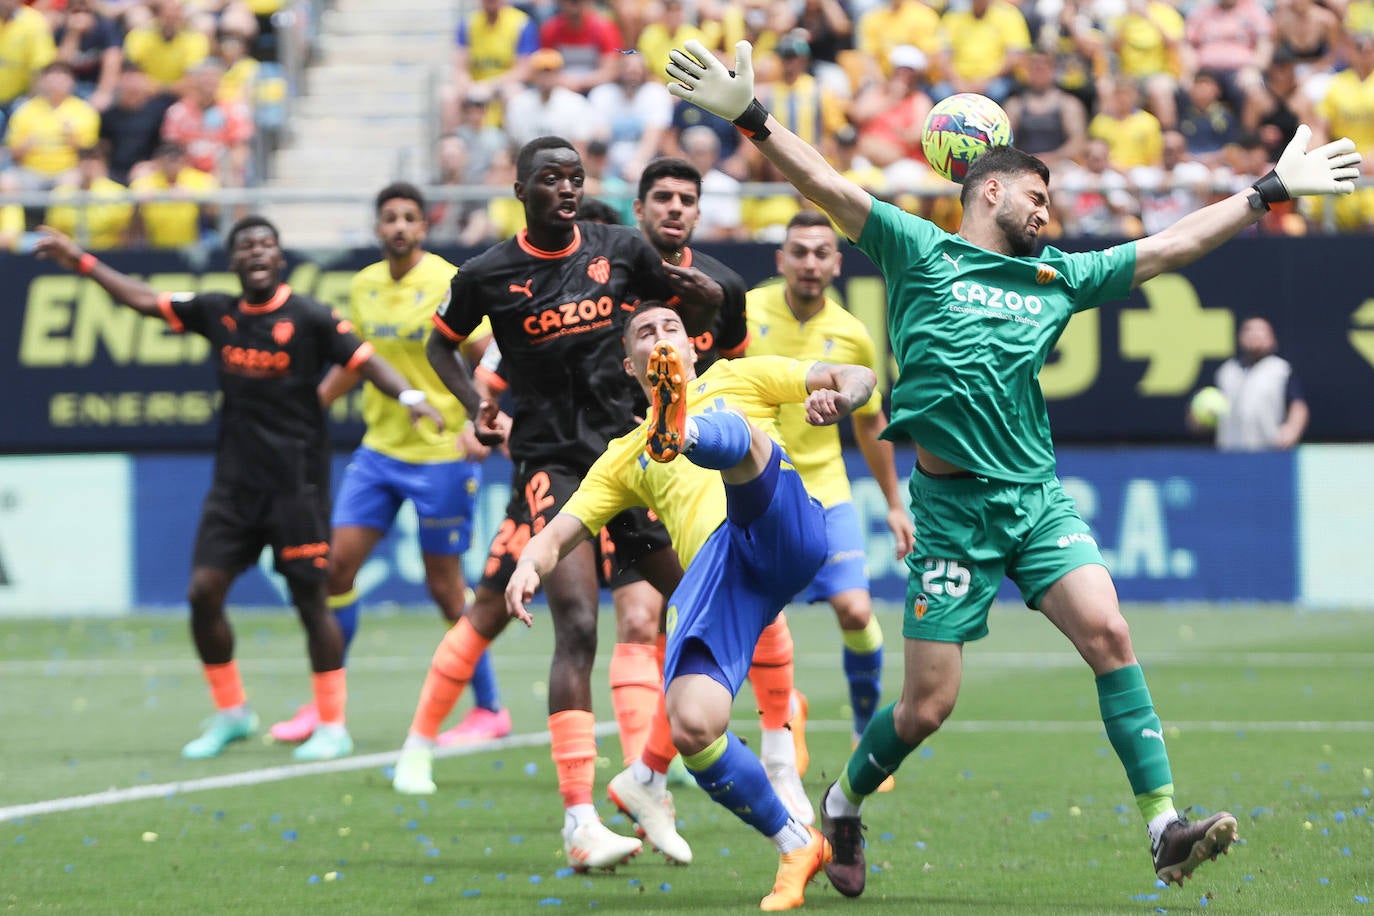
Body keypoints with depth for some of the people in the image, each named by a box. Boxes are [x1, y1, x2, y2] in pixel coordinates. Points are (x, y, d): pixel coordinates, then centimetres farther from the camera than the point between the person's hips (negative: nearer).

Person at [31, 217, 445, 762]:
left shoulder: (308, 318, -7)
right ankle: (231, 713, 15)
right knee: (203, 591, -2)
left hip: (297, 481, -5)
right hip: (235, 480, 5)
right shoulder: (217, 313, 7)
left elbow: (364, 361, -12)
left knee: (309, 598, -3)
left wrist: (410, 398, -29)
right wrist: (83, 263, 11)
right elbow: (145, 300, 14)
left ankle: (333, 727, 7)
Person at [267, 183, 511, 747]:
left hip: (440, 452, -6)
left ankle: (489, 710, 12)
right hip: (379, 447, 6)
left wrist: (477, 423, -28)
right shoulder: (364, 287, 8)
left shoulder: (449, 284, -9)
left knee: (444, 584, -1)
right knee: (338, 563, -1)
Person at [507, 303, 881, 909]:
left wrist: (839, 397, -7)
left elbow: (859, 377, 19)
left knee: (732, 433, -30)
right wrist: (530, 565, -2)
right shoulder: (625, 459, 33)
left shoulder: (736, 379, 26)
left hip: (784, 533, -3)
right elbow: (560, 532, 23)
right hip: (715, 574, 3)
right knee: (690, 727, -20)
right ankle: (795, 847, -2)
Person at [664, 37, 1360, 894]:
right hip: (952, 506, -4)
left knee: (1108, 633, -17)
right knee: (929, 704, -3)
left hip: (1038, 498, 4)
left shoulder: (1058, 277, 16)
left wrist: (1272, 190, 19)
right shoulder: (920, 253, 3)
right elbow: (828, 187, -6)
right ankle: (843, 803, 26)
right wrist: (750, 118, -18)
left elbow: (1172, 245, 20)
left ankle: (1165, 826, -19)